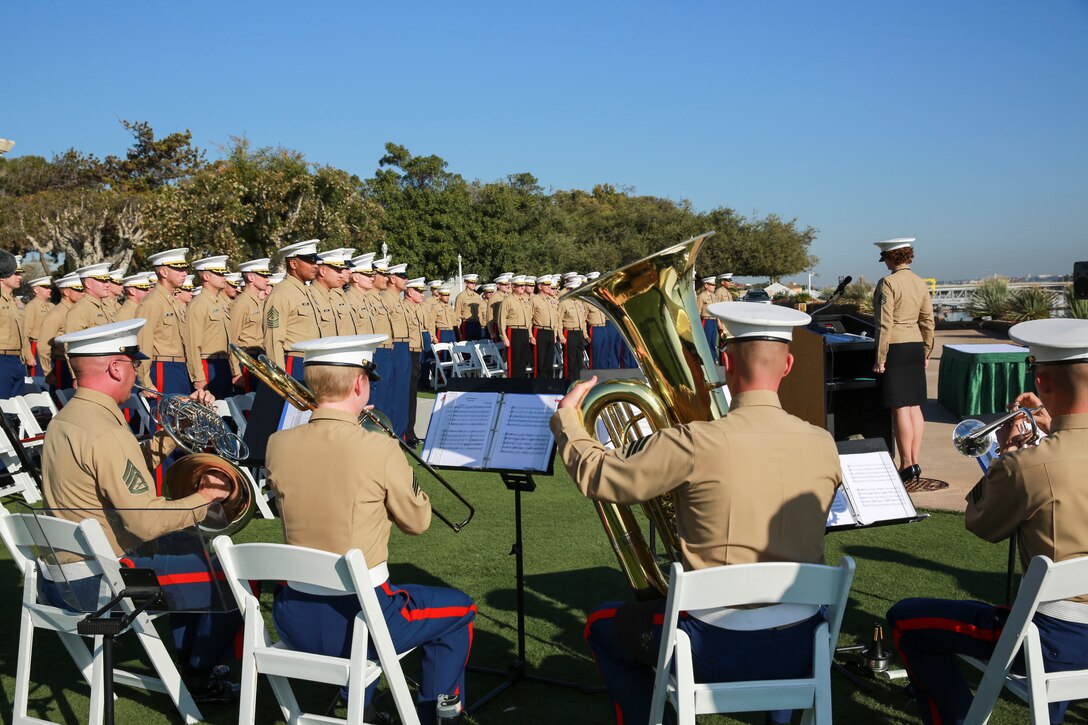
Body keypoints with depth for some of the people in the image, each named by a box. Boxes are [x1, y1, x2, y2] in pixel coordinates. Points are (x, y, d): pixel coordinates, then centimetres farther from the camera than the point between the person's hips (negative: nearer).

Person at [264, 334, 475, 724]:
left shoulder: (278, 444, -6)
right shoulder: (380, 449, -19)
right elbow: (417, 521, -5)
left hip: (294, 622, 5)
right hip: (360, 620, -5)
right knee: (460, 609, 21)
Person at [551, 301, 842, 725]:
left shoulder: (696, 443, -19)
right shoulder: (823, 445, -5)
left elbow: (597, 478, -8)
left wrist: (566, 417, 11)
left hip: (722, 651, -4)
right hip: (804, 649, 5)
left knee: (602, 626, 23)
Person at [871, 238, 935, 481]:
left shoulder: (888, 283, -12)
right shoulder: (921, 283, 9)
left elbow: (885, 324, -15)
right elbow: (928, 321, 12)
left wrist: (880, 359, -12)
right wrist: (926, 353, 20)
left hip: (895, 348, -7)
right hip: (916, 347, 7)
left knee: (899, 408, -3)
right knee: (914, 406, 10)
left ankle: (906, 465, 0)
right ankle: (914, 462, 15)